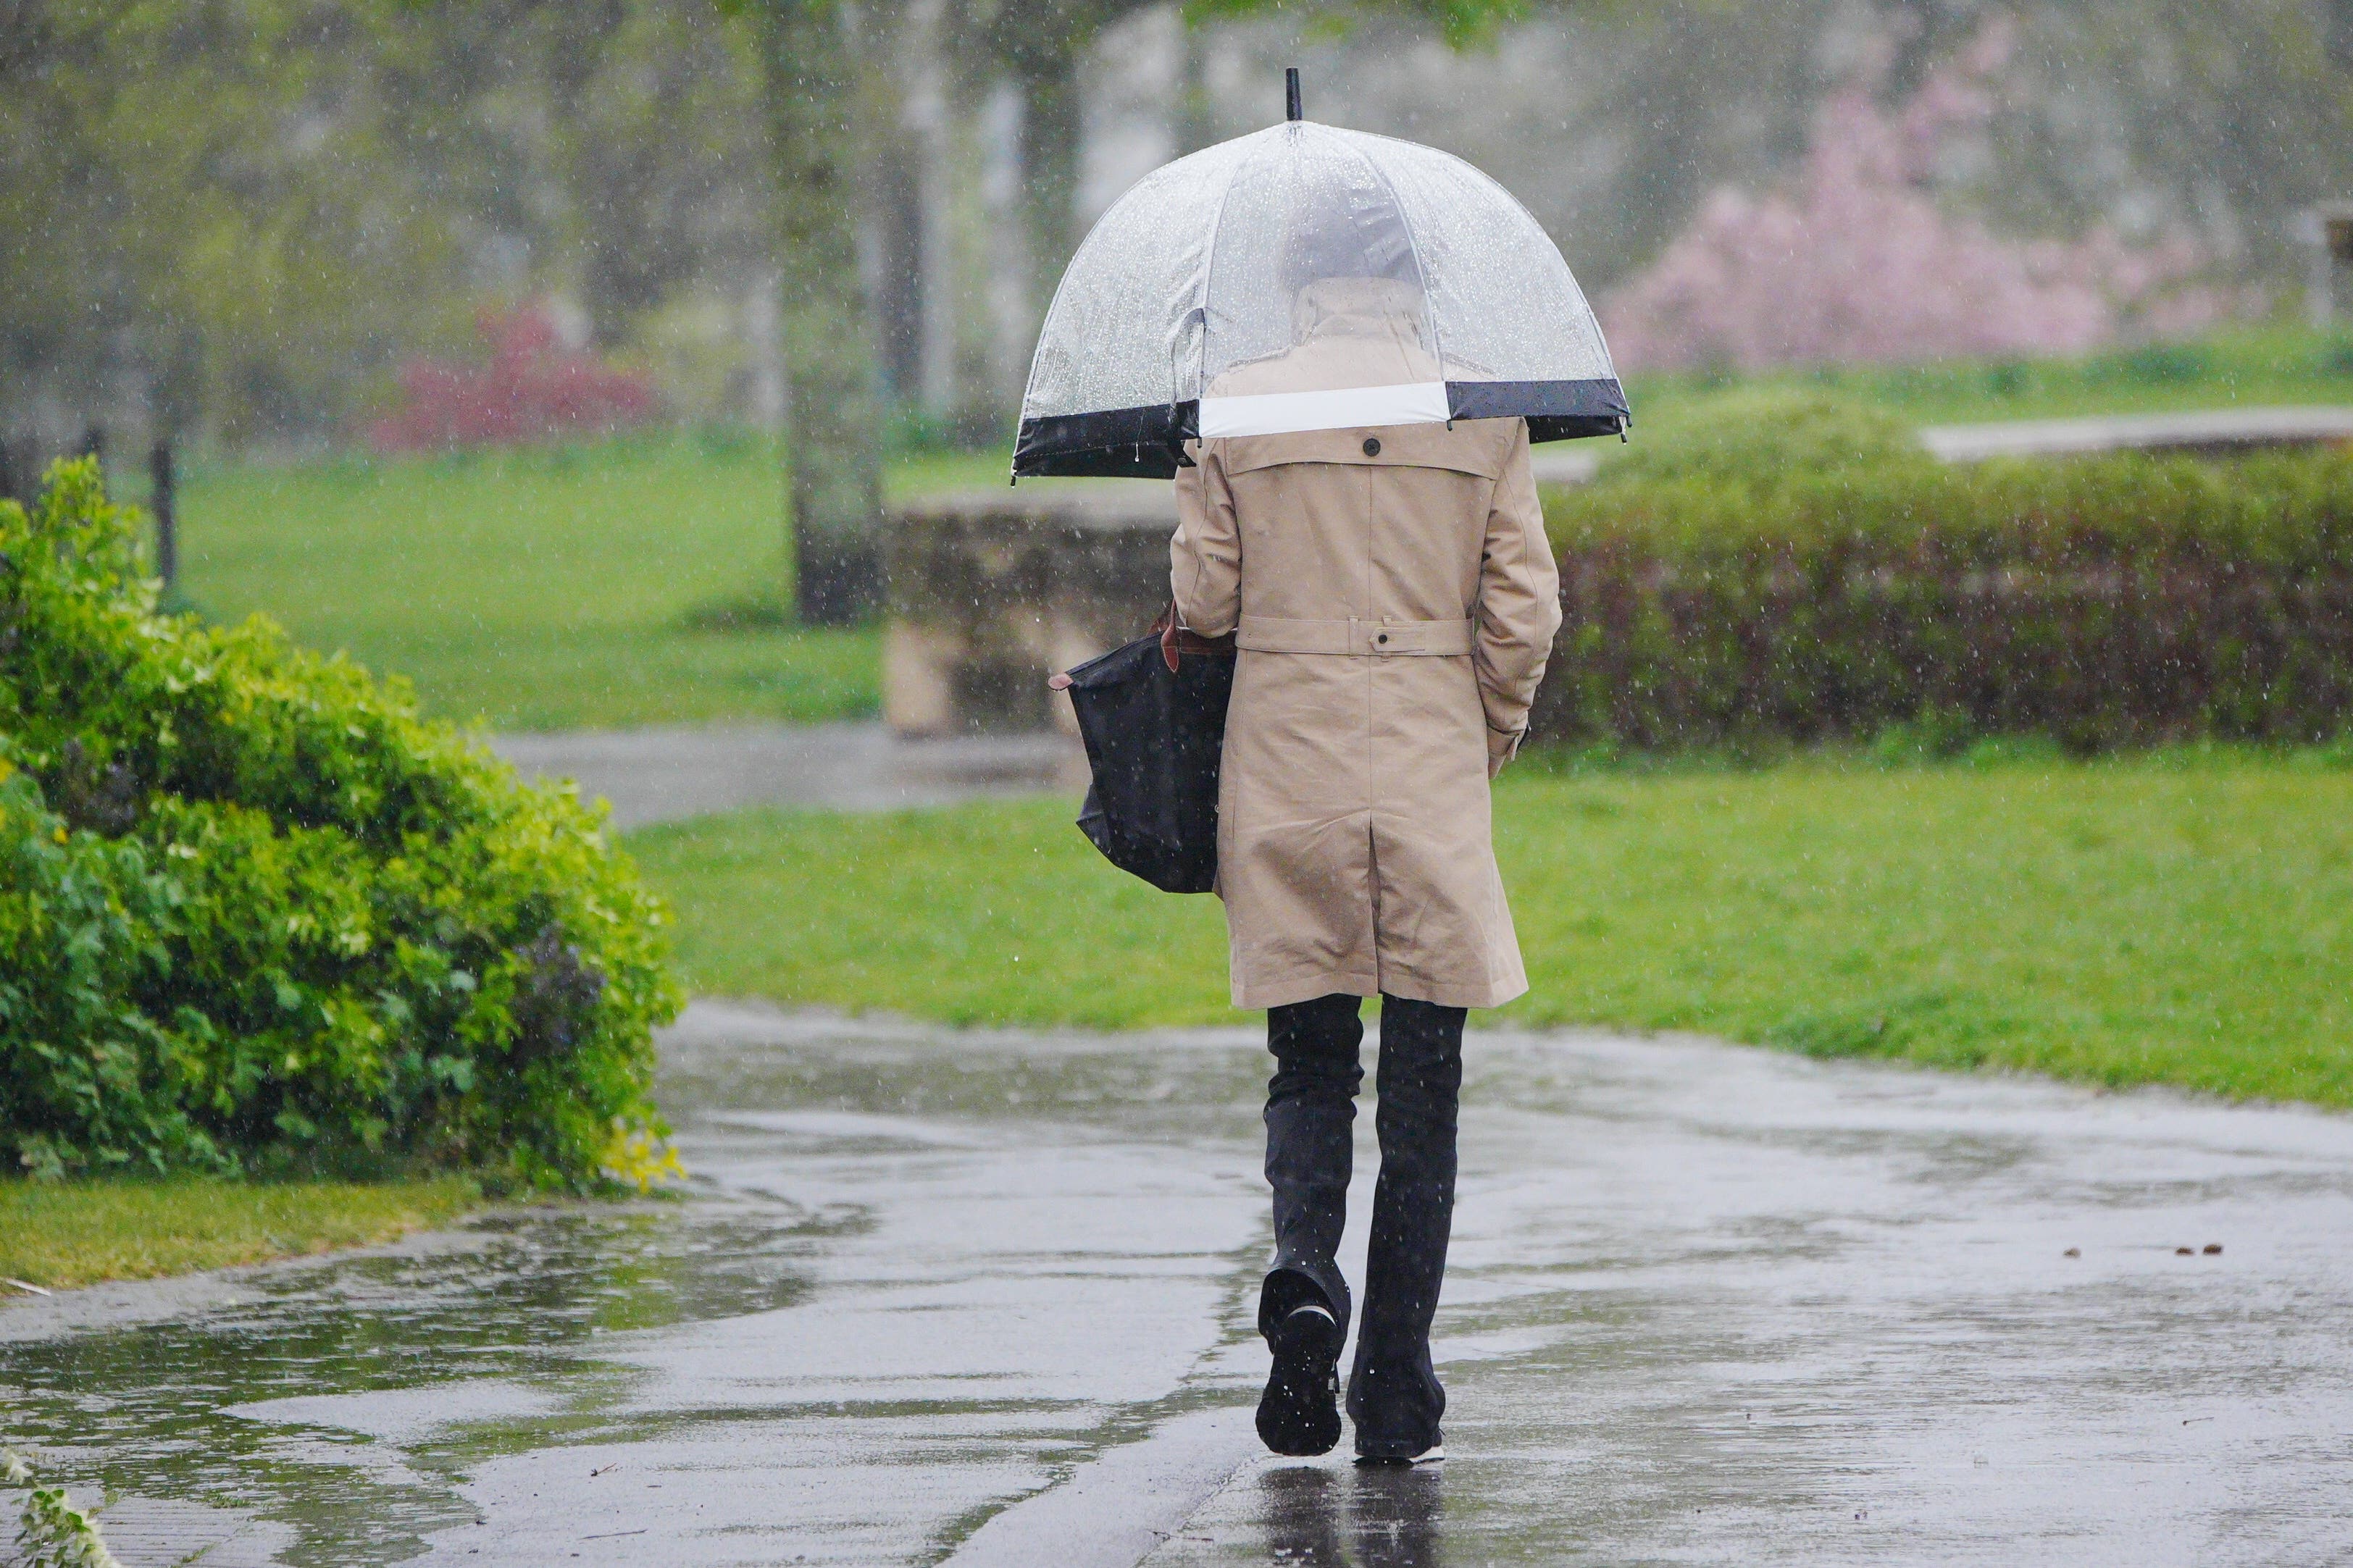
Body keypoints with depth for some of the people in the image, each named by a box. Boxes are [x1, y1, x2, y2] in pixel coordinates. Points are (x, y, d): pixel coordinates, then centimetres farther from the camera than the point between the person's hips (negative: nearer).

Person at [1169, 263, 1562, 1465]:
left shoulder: (1233, 405, -1)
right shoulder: (1484, 411, -1)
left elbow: (1201, 597, 0)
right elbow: (1522, 611, -1)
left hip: (1283, 776, 0)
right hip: (1433, 773, 0)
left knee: (1310, 1065, 12)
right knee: (1423, 1084, 5)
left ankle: (1304, 1270, -17)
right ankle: (1396, 1398, 2)